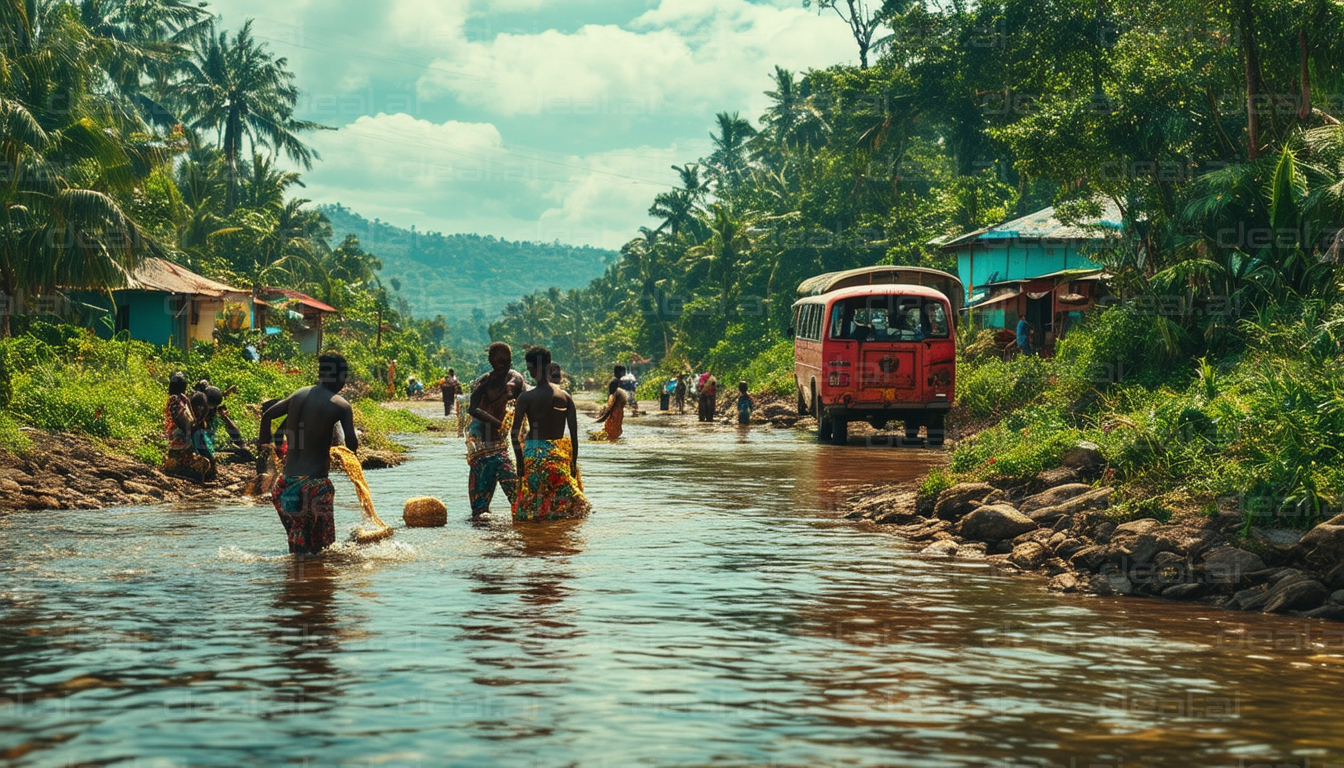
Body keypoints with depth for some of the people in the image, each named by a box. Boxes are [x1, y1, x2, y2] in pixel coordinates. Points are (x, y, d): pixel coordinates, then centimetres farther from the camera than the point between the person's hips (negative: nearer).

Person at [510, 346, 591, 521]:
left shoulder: (526, 397, -8)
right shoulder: (565, 396, 1)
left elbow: (515, 433, -12)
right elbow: (574, 434, 0)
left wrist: (520, 462, -6)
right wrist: (573, 463, 5)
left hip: (535, 453, -3)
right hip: (561, 454, 3)